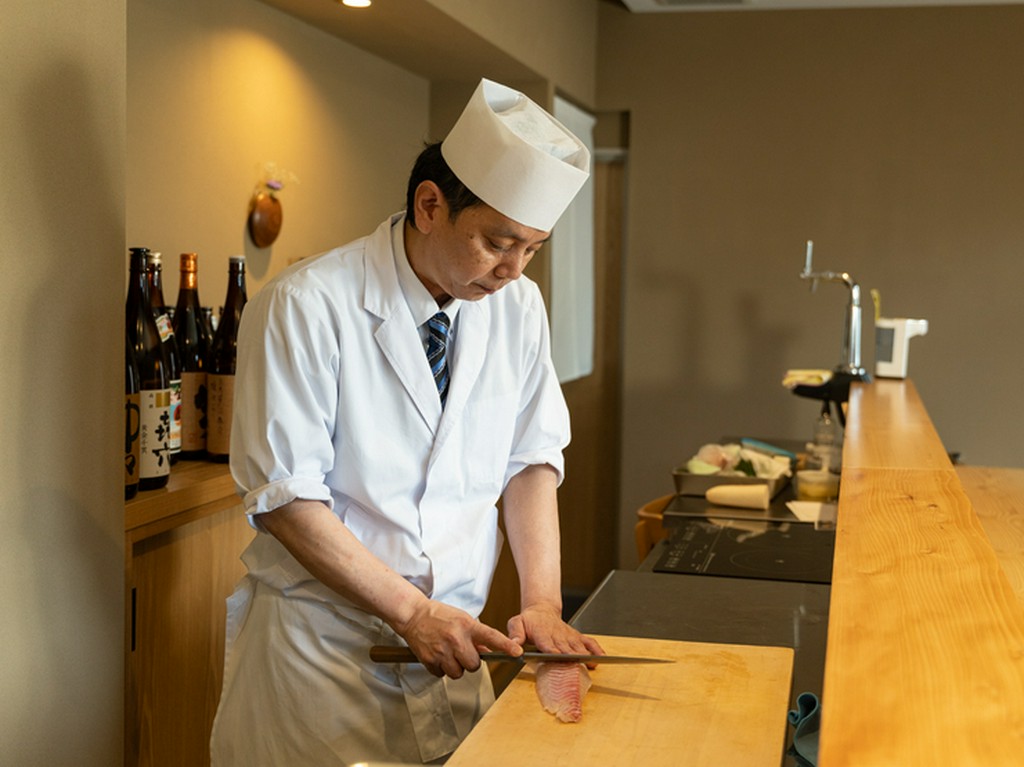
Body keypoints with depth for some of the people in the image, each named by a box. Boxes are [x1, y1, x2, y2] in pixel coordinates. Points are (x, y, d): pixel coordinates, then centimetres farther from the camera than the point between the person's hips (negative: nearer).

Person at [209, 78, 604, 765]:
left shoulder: (518, 305, -1)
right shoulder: (306, 304, -17)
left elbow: (532, 459, 4)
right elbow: (284, 497, -17)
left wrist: (542, 602, -9)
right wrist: (411, 610, -19)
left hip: (453, 637, 5)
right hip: (323, 641, -4)